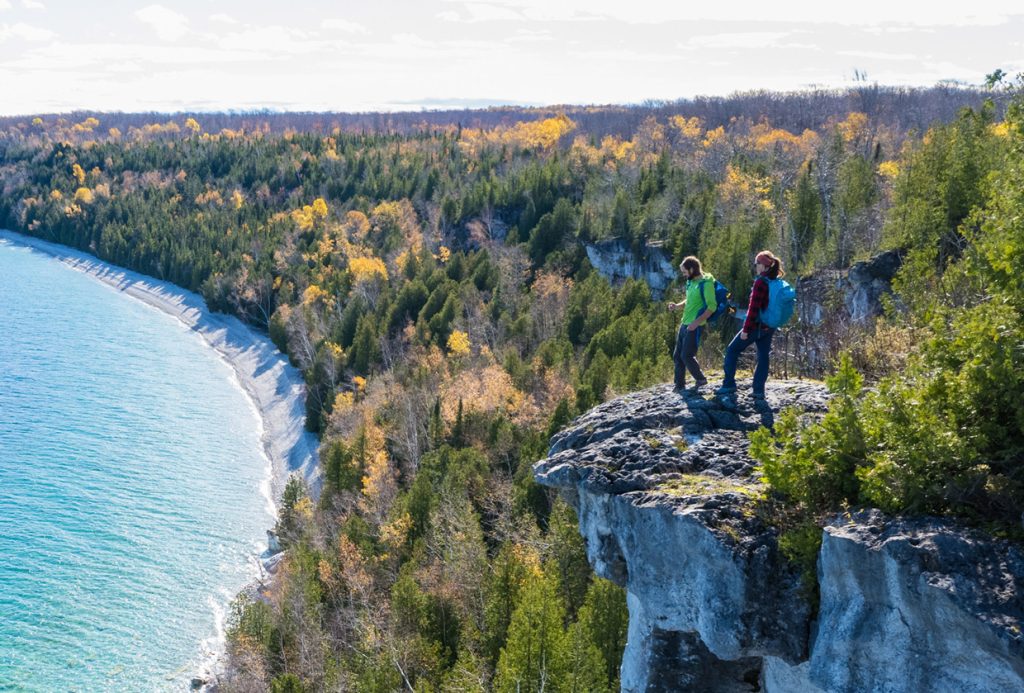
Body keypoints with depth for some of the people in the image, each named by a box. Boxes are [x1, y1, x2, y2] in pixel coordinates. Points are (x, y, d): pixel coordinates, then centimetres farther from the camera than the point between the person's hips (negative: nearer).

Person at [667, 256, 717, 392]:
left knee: (687, 356, -7)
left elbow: (712, 307, -19)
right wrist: (677, 306, 3)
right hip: (684, 324, 9)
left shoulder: (706, 283, -15)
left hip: (695, 326, -9)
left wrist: (696, 322, -24)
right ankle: (679, 385, 17)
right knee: (677, 355, 8)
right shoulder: (691, 282, 11)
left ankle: (700, 379, 14)